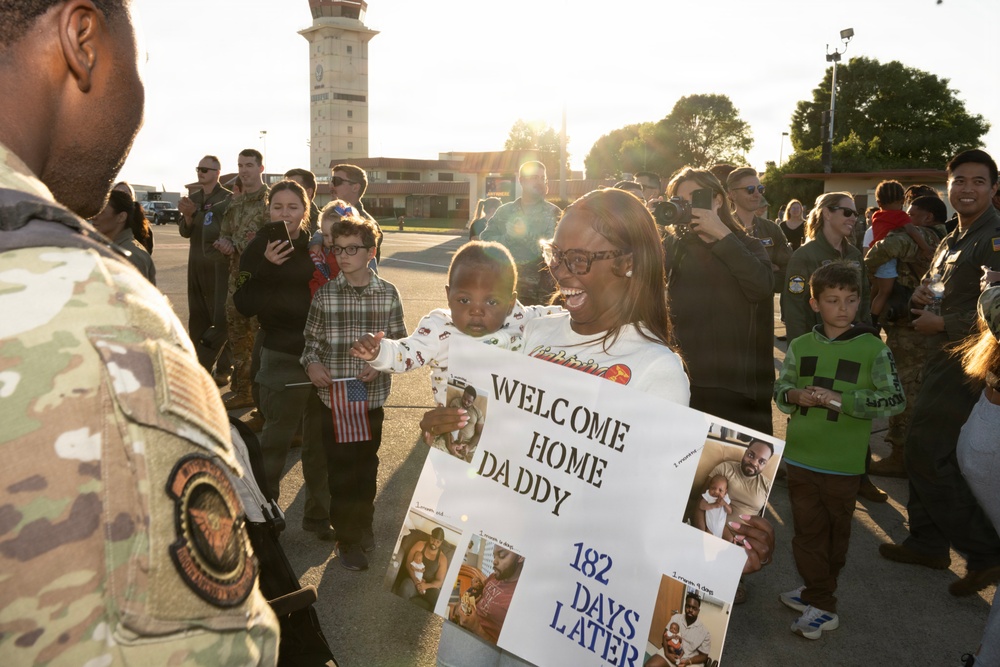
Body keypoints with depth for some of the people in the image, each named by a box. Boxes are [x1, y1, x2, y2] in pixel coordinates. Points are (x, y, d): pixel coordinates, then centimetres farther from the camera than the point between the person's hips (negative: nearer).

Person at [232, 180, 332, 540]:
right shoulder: (259, 250, -3)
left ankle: (319, 513, 27)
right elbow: (245, 305, -10)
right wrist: (265, 267, -21)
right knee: (275, 441, 2)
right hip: (283, 358, -3)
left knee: (321, 442, 12)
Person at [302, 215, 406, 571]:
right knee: (340, 469, 4)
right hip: (334, 395, -1)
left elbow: (399, 341, 4)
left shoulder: (388, 294, -1)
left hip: (372, 396, 1)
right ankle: (347, 539, 20)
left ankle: (363, 523, 37)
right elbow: (312, 340, 6)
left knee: (367, 464, 15)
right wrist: (312, 363, -13)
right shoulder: (325, 295, -2)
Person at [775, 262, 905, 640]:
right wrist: (795, 396, -13)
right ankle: (820, 602, 26)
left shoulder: (872, 348, -7)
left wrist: (839, 400, -19)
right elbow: (780, 389, 10)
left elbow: (895, 400, -10)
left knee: (836, 531, 13)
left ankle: (818, 595, 30)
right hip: (800, 457, 3)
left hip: (843, 463, -2)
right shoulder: (800, 346, 2)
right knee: (808, 530, 10)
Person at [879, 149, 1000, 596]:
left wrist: (943, 324, -18)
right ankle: (928, 543, 29)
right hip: (945, 362, 10)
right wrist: (921, 298, 3)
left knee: (926, 454, -9)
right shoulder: (952, 241, 17)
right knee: (924, 453, 15)